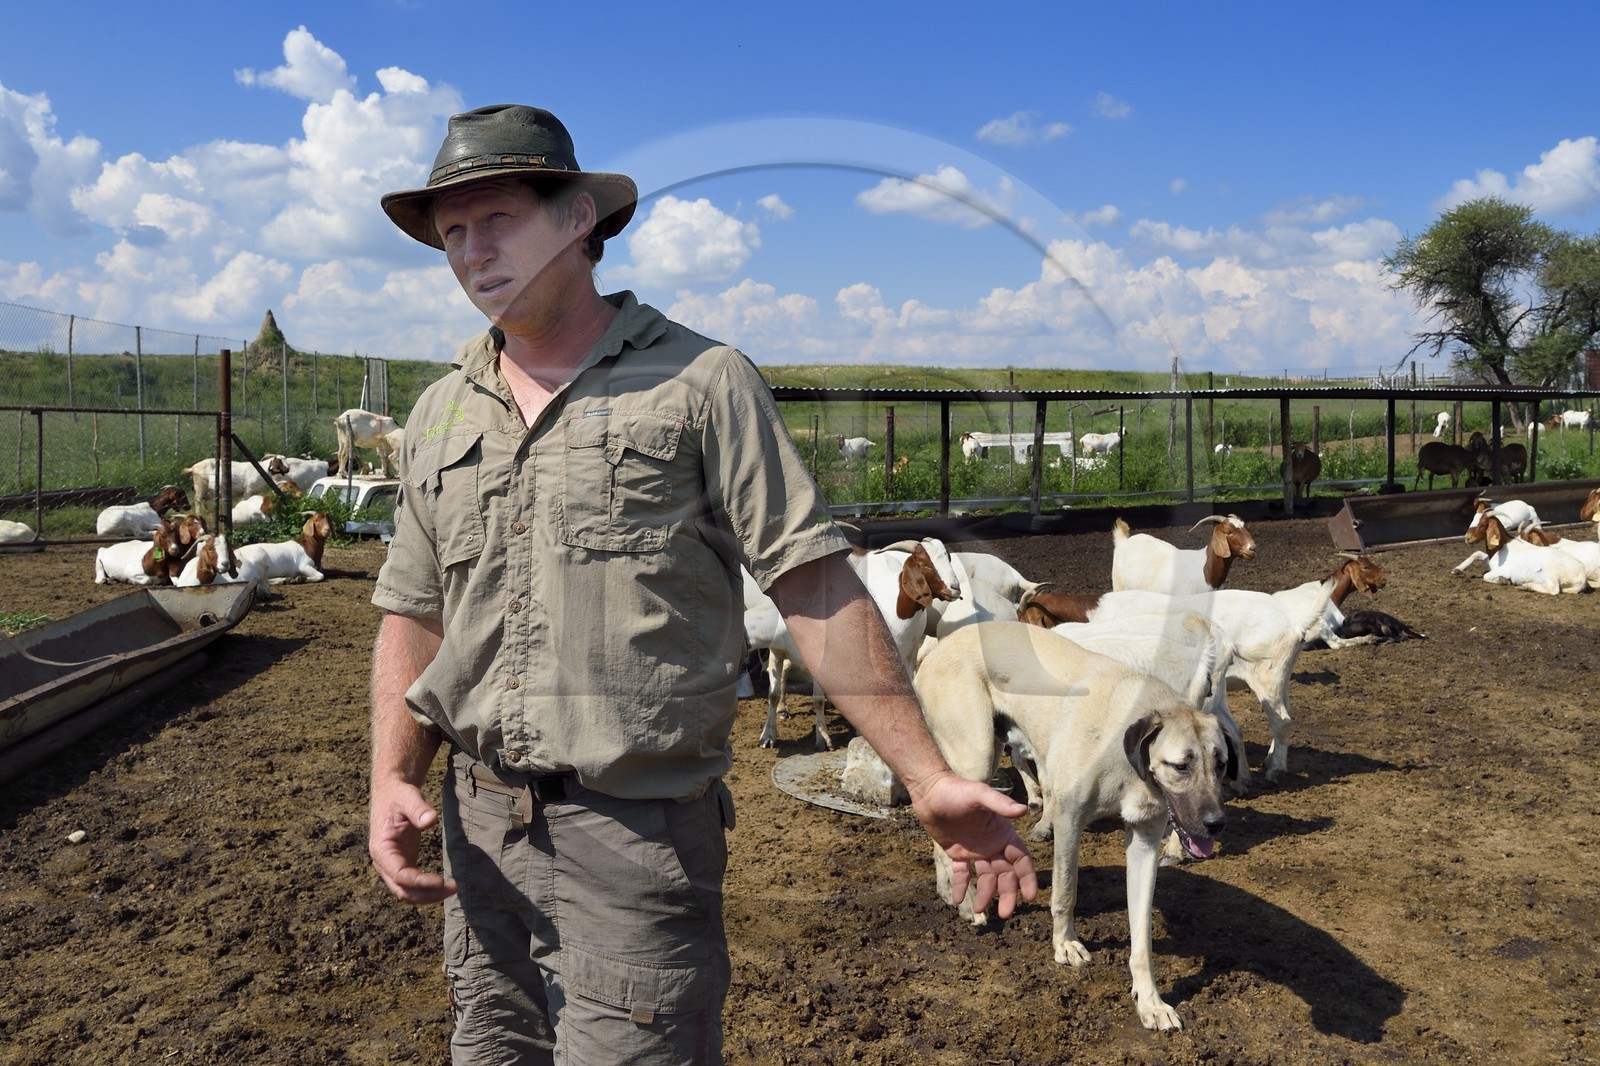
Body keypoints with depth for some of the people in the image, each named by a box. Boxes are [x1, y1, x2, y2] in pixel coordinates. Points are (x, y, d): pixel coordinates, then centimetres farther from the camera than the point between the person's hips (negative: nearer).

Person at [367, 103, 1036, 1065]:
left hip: (637, 832, -5)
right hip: (481, 823, 6)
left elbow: (816, 586, -11)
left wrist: (928, 777, -15)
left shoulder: (699, 382, -6)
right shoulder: (439, 416, 10)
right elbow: (415, 617, 13)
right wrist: (394, 780, -3)